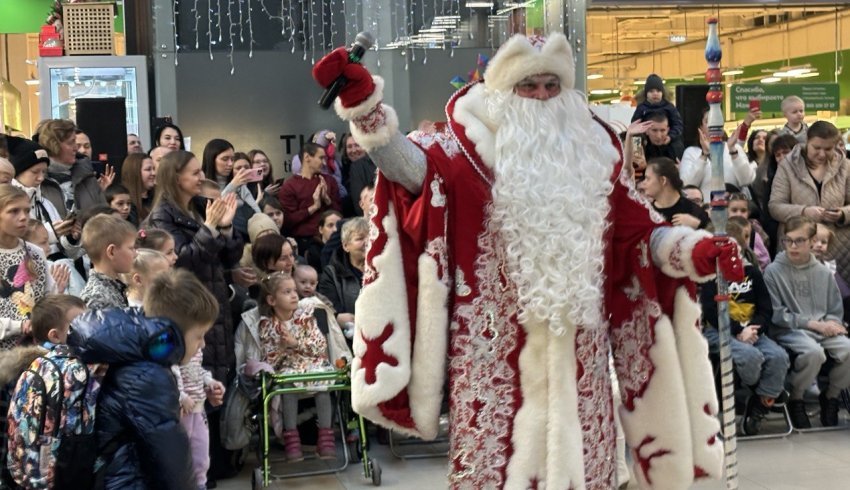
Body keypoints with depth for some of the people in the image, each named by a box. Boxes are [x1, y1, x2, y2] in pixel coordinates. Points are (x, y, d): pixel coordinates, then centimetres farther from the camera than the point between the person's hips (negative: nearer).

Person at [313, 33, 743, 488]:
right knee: (495, 451, 1)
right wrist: (362, 102, -32)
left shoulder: (594, 150, 13)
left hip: (577, 342, 3)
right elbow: (415, 166, -17)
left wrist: (692, 250, -5)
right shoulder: (473, 146, 2)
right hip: (496, 342, -3)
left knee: (579, 453, 9)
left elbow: (637, 231, 13)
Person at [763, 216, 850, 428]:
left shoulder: (823, 272, 12)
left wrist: (830, 324, -8)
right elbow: (776, 314, -6)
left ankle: (830, 396, 5)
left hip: (823, 329, 4)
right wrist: (811, 323, -12)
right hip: (788, 331, -4)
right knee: (813, 351, -36)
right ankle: (795, 399, -8)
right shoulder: (773, 271, -1)